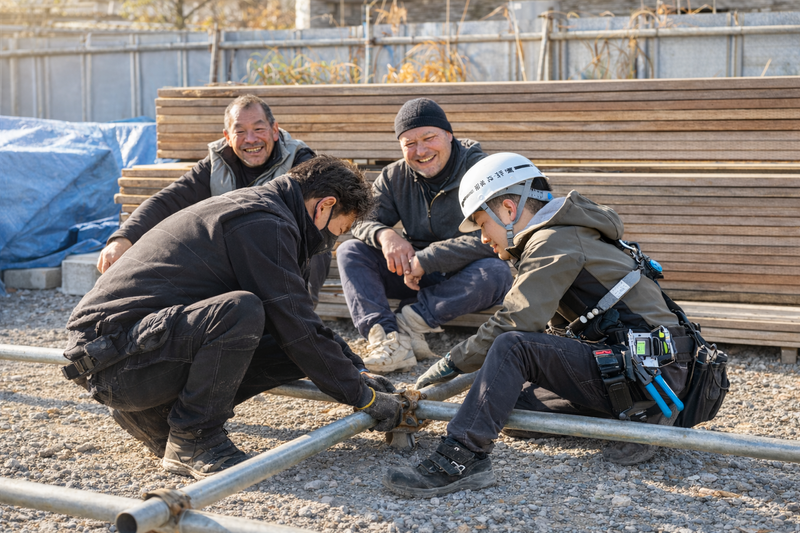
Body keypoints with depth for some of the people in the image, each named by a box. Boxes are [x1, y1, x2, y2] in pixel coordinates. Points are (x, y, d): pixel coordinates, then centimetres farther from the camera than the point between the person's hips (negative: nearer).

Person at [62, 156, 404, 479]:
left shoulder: (251, 208, 18)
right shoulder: (263, 223, -15)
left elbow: (298, 317, 27)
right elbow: (296, 329, -16)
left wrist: (356, 371, 23)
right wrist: (363, 396, -6)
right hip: (112, 354, -10)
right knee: (240, 311, -32)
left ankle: (151, 412, 11)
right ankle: (190, 441, -15)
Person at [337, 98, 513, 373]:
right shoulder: (395, 177, 2)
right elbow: (362, 220, -1)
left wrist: (425, 260, -30)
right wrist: (384, 234, -26)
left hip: (463, 278, -4)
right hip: (416, 277, 4)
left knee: (497, 271, -37)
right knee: (350, 251, -14)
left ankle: (409, 322, -29)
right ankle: (390, 340, -33)